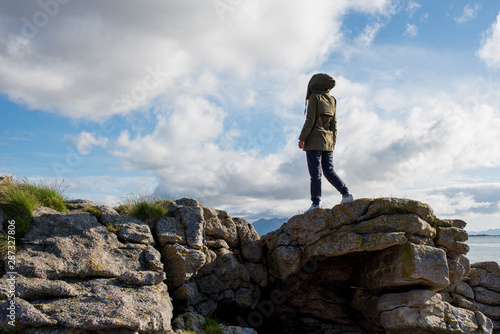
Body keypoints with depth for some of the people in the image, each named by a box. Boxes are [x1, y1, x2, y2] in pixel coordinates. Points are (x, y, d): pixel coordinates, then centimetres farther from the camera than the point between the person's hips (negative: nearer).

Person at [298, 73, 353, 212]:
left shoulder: (314, 97, -5)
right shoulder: (332, 100, 13)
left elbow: (310, 120, -12)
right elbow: (334, 123, 14)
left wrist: (302, 138, -10)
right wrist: (333, 142, 18)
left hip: (314, 140, -6)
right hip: (328, 141, 6)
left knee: (315, 173, -5)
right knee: (329, 171, 10)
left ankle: (315, 203, -5)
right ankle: (346, 194, -2)